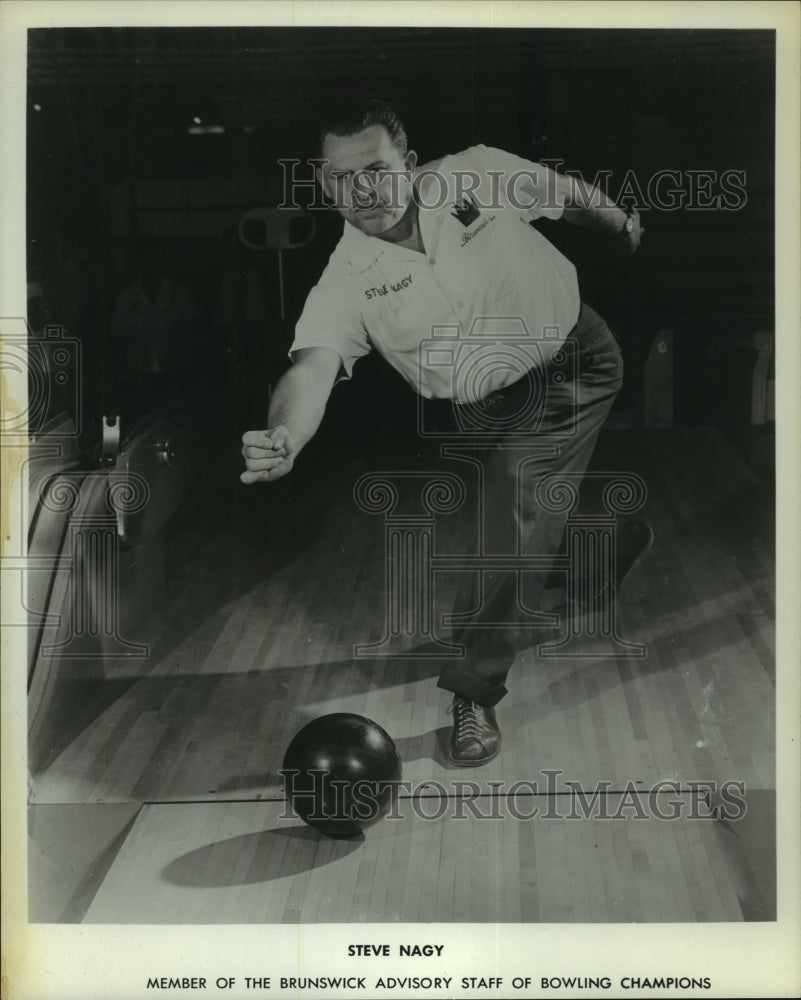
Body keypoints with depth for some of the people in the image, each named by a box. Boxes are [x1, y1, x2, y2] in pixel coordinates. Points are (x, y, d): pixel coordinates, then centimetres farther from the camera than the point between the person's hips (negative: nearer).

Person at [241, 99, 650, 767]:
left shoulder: (479, 176, -18)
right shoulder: (348, 283, -21)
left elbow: (567, 194, 2)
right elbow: (311, 368, -36)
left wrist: (622, 224, 21)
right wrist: (284, 440, -59)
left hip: (577, 356, 0)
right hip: (494, 408, 1)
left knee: (519, 525, -2)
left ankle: (476, 690, 18)